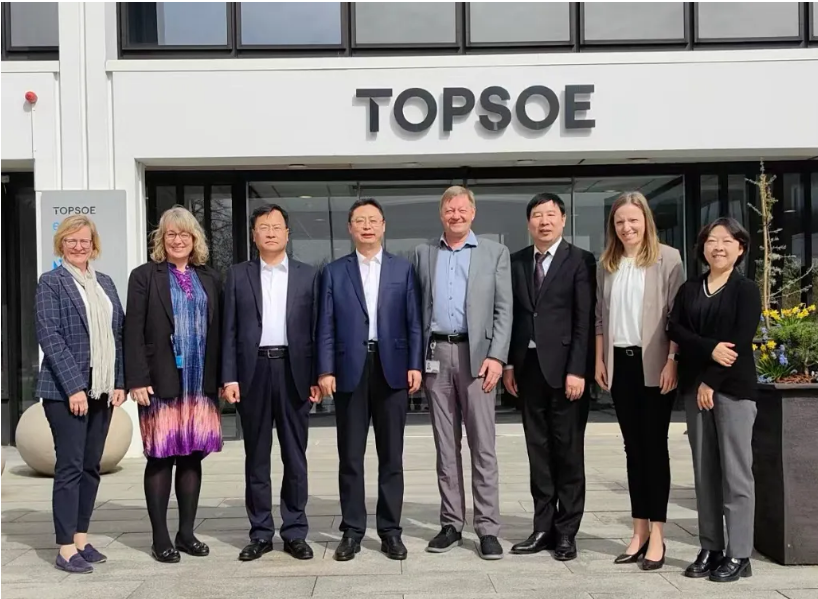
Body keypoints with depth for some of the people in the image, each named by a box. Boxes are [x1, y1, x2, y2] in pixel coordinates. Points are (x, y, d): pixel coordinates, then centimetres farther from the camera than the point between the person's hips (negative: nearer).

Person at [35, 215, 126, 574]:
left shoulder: (105, 283, 14)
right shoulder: (51, 282, -3)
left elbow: (117, 335, 13)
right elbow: (49, 337, -11)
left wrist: (119, 383, 4)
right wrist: (74, 387, -16)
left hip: (103, 389, 6)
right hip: (67, 389, -5)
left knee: (91, 467, 9)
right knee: (70, 467, -3)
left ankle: (81, 539, 18)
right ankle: (66, 549, 3)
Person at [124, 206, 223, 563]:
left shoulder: (210, 278, 13)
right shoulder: (144, 276, 2)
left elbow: (217, 331, 11)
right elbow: (134, 331, -4)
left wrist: (222, 377, 5)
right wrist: (137, 379, -12)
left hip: (201, 384, 4)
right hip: (161, 383, -3)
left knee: (192, 456, 8)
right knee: (160, 458, 2)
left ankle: (186, 532, 19)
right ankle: (160, 538, 10)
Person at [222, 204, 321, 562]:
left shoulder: (308, 275, 8)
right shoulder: (238, 275, 8)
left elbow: (316, 329, 5)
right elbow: (230, 331, 4)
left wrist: (317, 377, -2)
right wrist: (229, 377, -4)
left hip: (293, 371, 0)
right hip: (253, 371, 0)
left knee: (295, 456, 6)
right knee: (256, 456, 7)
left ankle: (295, 532, 15)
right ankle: (260, 533, 16)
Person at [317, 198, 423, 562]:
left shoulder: (403, 269, 8)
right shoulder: (334, 271, 8)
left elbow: (413, 322, 5)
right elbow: (326, 326, 4)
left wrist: (415, 365, -5)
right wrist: (325, 371, -5)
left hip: (392, 368, 0)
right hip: (350, 369, 0)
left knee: (391, 455, 6)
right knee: (350, 456, 5)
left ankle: (390, 531, 15)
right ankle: (352, 531, 14)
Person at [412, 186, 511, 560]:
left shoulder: (495, 253, 6)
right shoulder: (423, 253, 13)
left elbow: (503, 309, 1)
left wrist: (496, 356, -9)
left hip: (475, 353, -2)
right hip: (435, 354, 2)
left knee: (482, 445, -2)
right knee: (445, 445, 8)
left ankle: (488, 528, 3)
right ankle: (451, 525, 15)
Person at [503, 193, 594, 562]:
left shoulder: (579, 261, -3)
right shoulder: (517, 262, 11)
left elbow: (585, 320, -8)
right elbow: (513, 315, 10)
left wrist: (577, 370, -14)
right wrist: (509, 363, 4)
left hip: (564, 367, -4)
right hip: (528, 366, 5)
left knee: (568, 451, 3)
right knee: (538, 450, 9)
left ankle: (567, 532, 12)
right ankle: (544, 528, 16)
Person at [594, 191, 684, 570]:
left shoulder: (667, 259, -4)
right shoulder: (607, 264, 10)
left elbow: (678, 314, -7)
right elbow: (600, 316, 12)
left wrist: (672, 362, -13)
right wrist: (599, 360, 6)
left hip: (653, 364, -4)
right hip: (620, 363, 5)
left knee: (654, 446, 0)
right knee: (633, 447, 9)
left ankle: (657, 535, 5)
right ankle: (639, 531, 15)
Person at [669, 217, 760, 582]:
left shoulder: (747, 290, 0)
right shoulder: (688, 290, 13)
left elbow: (741, 341, -9)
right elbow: (676, 330, 0)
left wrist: (711, 382, -14)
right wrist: (711, 348, -16)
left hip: (733, 387, -4)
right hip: (694, 387, 5)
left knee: (735, 471, -3)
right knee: (704, 471, 7)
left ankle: (738, 555, 3)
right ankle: (710, 549, 15)